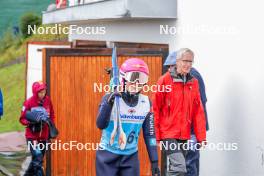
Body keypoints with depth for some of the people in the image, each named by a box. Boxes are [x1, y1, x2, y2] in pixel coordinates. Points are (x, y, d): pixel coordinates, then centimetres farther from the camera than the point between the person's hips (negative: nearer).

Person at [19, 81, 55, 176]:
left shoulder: (48, 101, 0)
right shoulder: (29, 103, -12)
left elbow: (51, 116, 14)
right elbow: (22, 119, -6)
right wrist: (31, 123, -23)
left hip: (44, 136, 5)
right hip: (32, 136, -5)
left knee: (38, 159, 15)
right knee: (37, 158, -16)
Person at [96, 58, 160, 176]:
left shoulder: (146, 103, 0)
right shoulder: (110, 98, -11)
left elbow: (149, 134, 6)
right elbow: (101, 125, -25)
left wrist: (154, 161, 3)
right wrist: (109, 103, -38)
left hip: (131, 157, 3)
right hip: (108, 156, -3)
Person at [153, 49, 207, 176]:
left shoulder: (193, 83, 9)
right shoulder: (165, 80, -6)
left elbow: (198, 112, 10)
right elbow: (156, 109, -4)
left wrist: (201, 136, 6)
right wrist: (157, 134, -7)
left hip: (185, 135, 6)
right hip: (168, 134, -6)